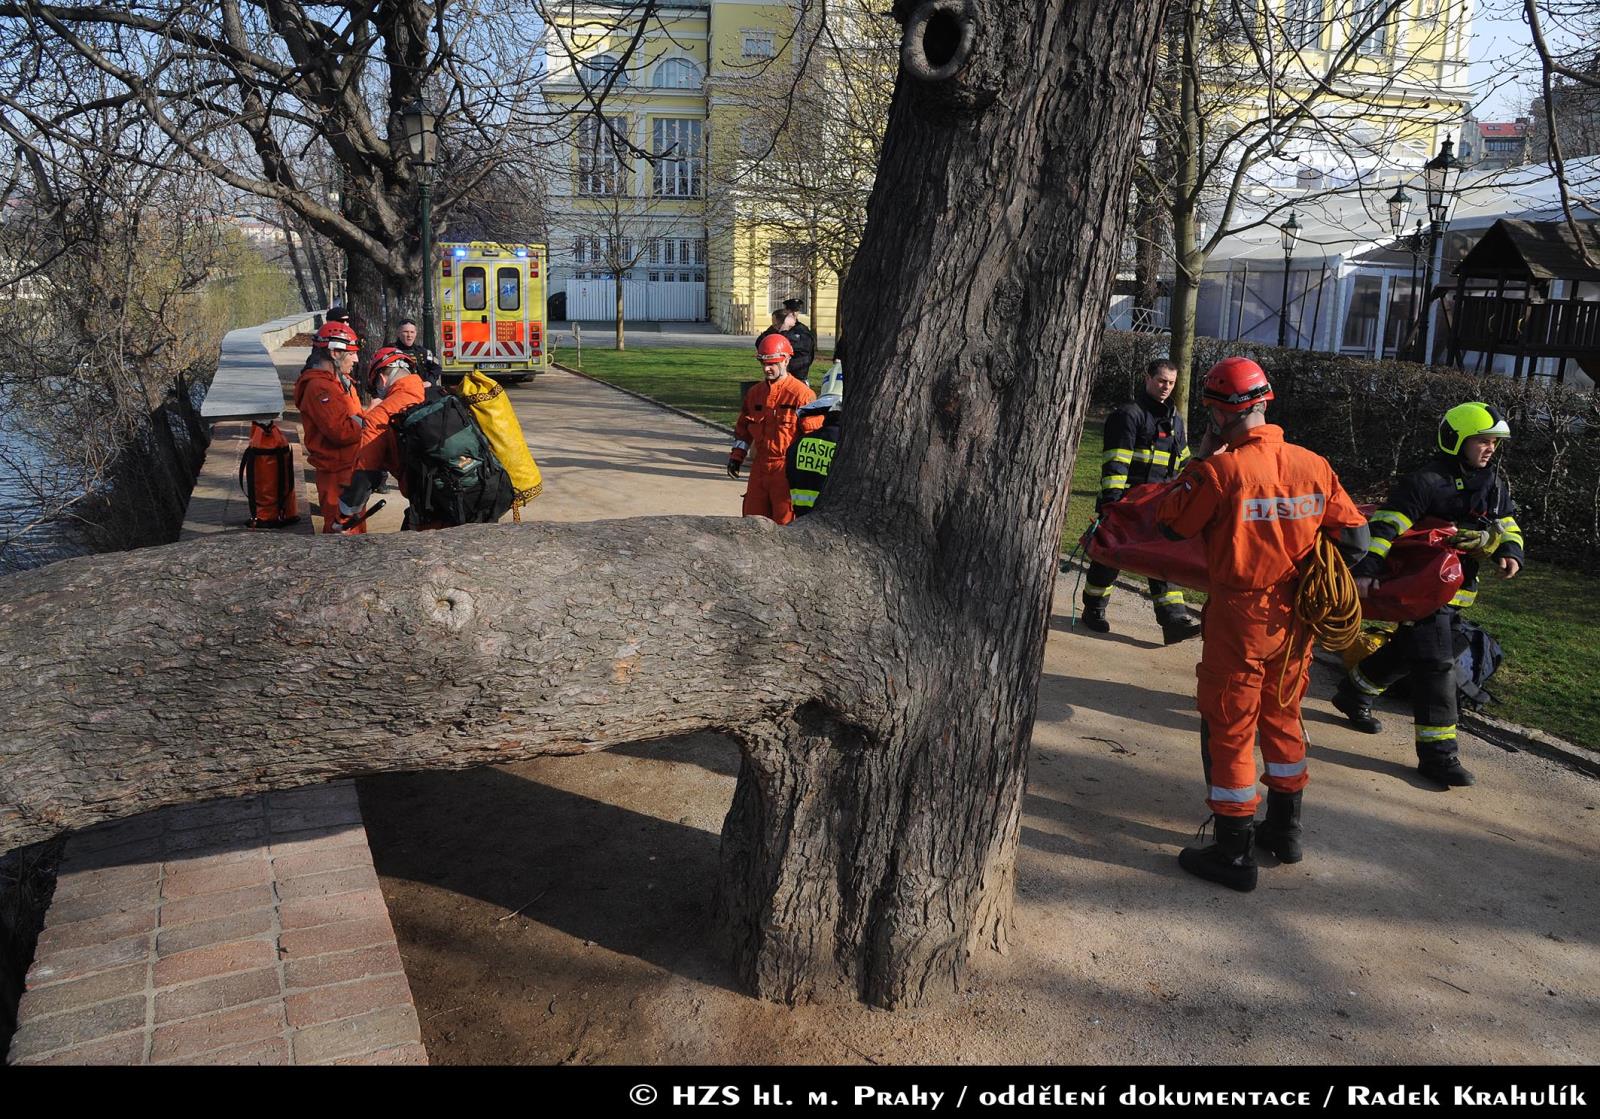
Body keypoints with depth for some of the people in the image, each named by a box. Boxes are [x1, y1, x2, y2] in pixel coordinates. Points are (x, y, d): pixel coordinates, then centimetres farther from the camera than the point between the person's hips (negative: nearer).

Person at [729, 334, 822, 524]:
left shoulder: (802, 394, -9)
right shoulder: (755, 392, 12)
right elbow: (743, 427, 22)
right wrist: (736, 456, 15)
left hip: (787, 470, -7)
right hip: (760, 467, 7)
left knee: (786, 522, -2)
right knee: (752, 517, 11)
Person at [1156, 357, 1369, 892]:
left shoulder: (1222, 471, -18)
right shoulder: (1314, 465, -2)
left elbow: (1169, 524, -7)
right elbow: (1355, 536, 2)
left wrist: (1201, 459, -2)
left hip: (1240, 618, -6)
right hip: (1296, 616, 6)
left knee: (1229, 728, 6)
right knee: (1282, 716, 23)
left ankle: (1234, 852, 13)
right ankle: (1285, 828, 38)